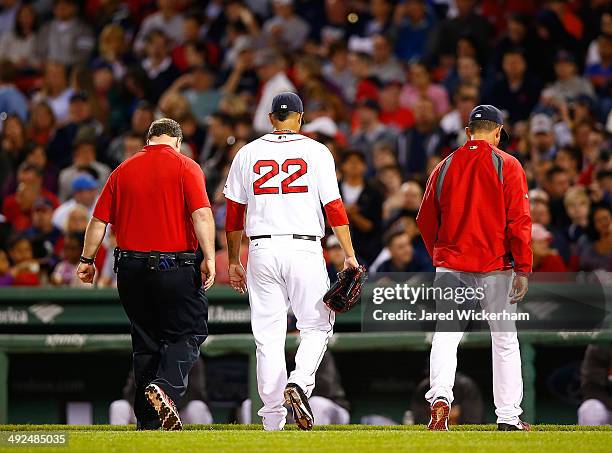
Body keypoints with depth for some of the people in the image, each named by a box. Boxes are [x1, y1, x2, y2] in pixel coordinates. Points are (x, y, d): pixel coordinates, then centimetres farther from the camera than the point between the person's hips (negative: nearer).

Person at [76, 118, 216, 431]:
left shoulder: (124, 170, 10)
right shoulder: (185, 167, -2)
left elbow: (99, 220, 11)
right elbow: (202, 214, -15)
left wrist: (87, 260, 19)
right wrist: (209, 258, -16)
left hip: (131, 268, 4)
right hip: (176, 268, -4)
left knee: (145, 343, 11)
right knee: (189, 332, 4)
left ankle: (147, 422, 11)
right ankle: (166, 387, -23)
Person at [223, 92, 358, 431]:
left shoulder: (248, 153, 8)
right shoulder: (315, 152, 2)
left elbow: (234, 213, 9)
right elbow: (334, 207, -5)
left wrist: (234, 261, 17)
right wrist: (349, 256, -4)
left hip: (262, 250, 2)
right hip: (305, 248, -2)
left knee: (268, 335, 5)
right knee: (317, 325, 9)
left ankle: (272, 419, 3)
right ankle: (299, 384, -18)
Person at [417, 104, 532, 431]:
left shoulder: (445, 167, 8)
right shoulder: (507, 166, -3)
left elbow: (425, 221, 13)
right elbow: (519, 220, -10)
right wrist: (523, 269, -9)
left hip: (450, 266, 2)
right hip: (495, 267, -2)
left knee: (445, 336, -2)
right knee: (505, 339, 7)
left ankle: (440, 396, -25)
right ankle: (508, 416, 8)